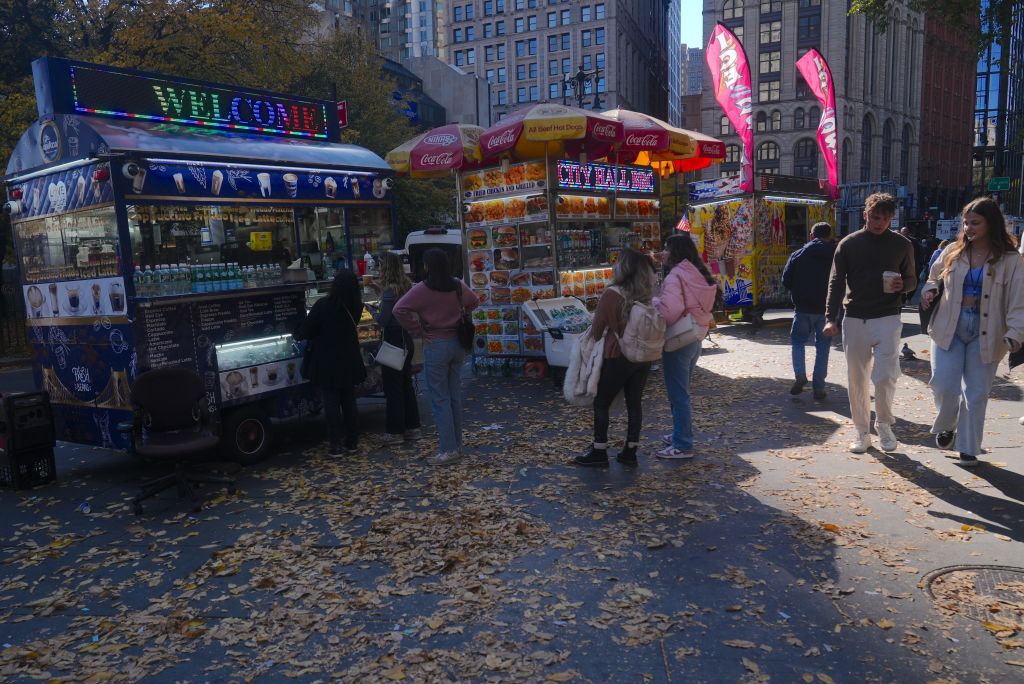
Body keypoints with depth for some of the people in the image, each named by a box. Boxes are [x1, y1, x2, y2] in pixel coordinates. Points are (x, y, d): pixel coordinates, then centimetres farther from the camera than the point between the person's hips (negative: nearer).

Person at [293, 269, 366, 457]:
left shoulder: (323, 305, -17)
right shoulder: (355, 307, -3)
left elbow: (307, 328, -9)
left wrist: (296, 335, 15)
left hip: (327, 364, -4)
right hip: (349, 363, 4)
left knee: (331, 403, 3)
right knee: (349, 401, 12)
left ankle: (335, 446, 6)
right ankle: (352, 442, 18)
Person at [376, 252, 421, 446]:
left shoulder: (390, 290, -18)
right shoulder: (406, 287, 6)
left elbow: (383, 320, -20)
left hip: (393, 340, -8)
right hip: (406, 338, 8)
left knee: (392, 388, 1)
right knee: (406, 384, 16)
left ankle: (395, 432, 8)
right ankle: (412, 427, 23)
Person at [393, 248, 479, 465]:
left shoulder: (422, 289, -14)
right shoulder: (458, 286, 3)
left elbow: (399, 310, -22)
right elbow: (474, 302, 21)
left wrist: (417, 330, -12)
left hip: (435, 345, -6)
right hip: (457, 343, 6)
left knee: (440, 399, -1)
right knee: (455, 395, 13)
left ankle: (449, 450, 1)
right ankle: (457, 444, 21)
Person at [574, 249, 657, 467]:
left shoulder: (612, 295, -16)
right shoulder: (647, 297, -2)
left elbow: (597, 329, -8)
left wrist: (593, 339, 12)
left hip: (617, 358, -5)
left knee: (601, 403, 8)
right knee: (635, 403, 12)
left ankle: (599, 453, 13)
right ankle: (630, 451, 20)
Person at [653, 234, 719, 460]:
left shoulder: (675, 275, -17)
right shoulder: (698, 274, 9)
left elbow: (670, 310, -29)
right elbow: (694, 306, 9)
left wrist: (653, 302, -11)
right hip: (696, 338, 9)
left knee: (678, 393, 0)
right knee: (681, 391, 21)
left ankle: (682, 445, 7)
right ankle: (681, 434, 32)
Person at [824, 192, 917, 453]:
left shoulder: (902, 245, 5)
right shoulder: (848, 244, 4)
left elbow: (912, 280, 14)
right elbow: (836, 282, 3)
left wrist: (902, 285, -11)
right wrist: (831, 318, -7)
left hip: (887, 319, -1)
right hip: (854, 320, 1)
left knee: (885, 376, -11)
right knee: (856, 380, 5)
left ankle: (884, 424, 14)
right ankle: (863, 432, 18)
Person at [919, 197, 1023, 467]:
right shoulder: (953, 252, 3)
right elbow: (934, 277, 20)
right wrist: (930, 290, -4)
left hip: (985, 335, -2)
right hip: (949, 330, 2)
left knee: (976, 394, 6)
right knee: (944, 386, -4)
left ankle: (968, 447, 21)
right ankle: (947, 425, 28)